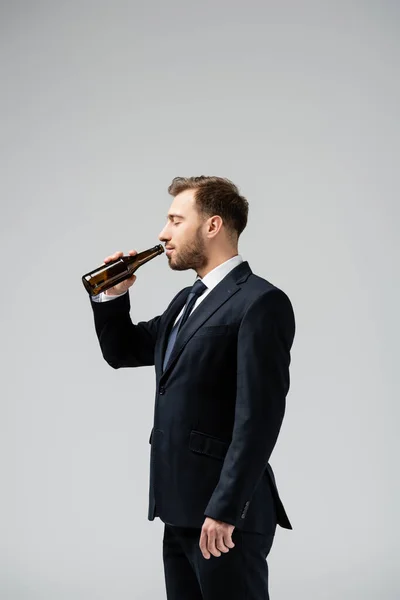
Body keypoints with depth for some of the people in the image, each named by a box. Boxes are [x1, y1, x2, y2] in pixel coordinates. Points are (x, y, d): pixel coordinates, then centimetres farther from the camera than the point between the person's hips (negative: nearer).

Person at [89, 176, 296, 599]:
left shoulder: (259, 302, -12)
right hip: (181, 511, 9)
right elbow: (121, 351, 28)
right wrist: (113, 295, 10)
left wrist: (225, 510, -22)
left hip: (224, 516, -9)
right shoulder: (187, 301, 17)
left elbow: (258, 416, -18)